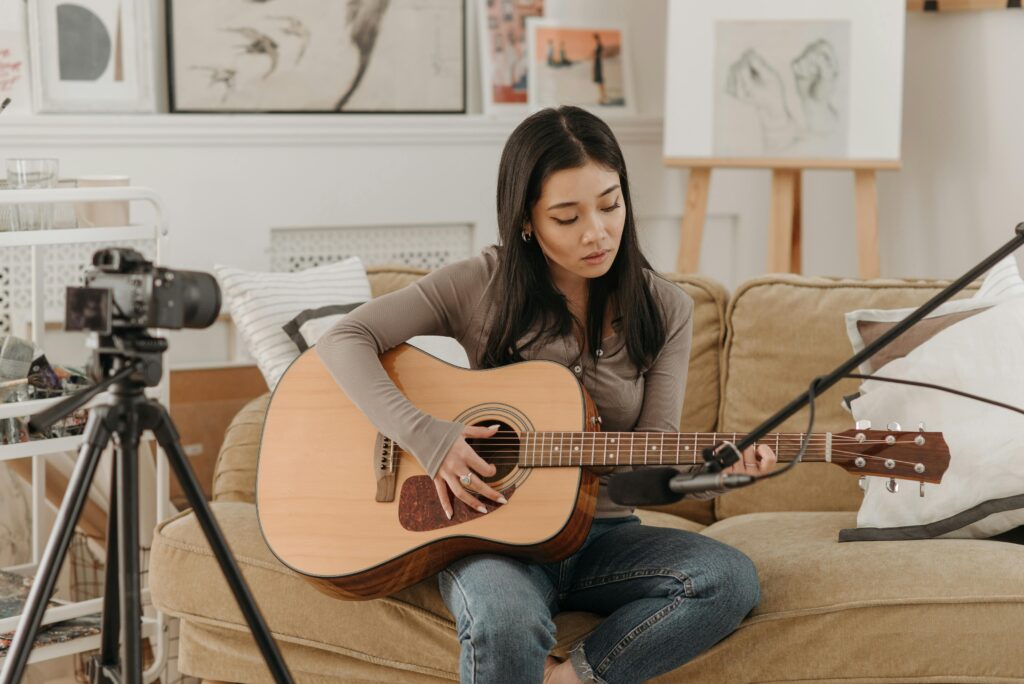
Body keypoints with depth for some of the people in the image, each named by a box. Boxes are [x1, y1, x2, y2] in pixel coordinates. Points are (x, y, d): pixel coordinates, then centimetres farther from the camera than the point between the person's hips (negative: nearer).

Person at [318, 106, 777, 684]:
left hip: (602, 537, 3)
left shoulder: (664, 310, 3)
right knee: (506, 620, -38)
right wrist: (427, 437, -20)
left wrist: (723, 468, -22)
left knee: (731, 579, -26)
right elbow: (345, 340, -7)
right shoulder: (482, 286, -3)